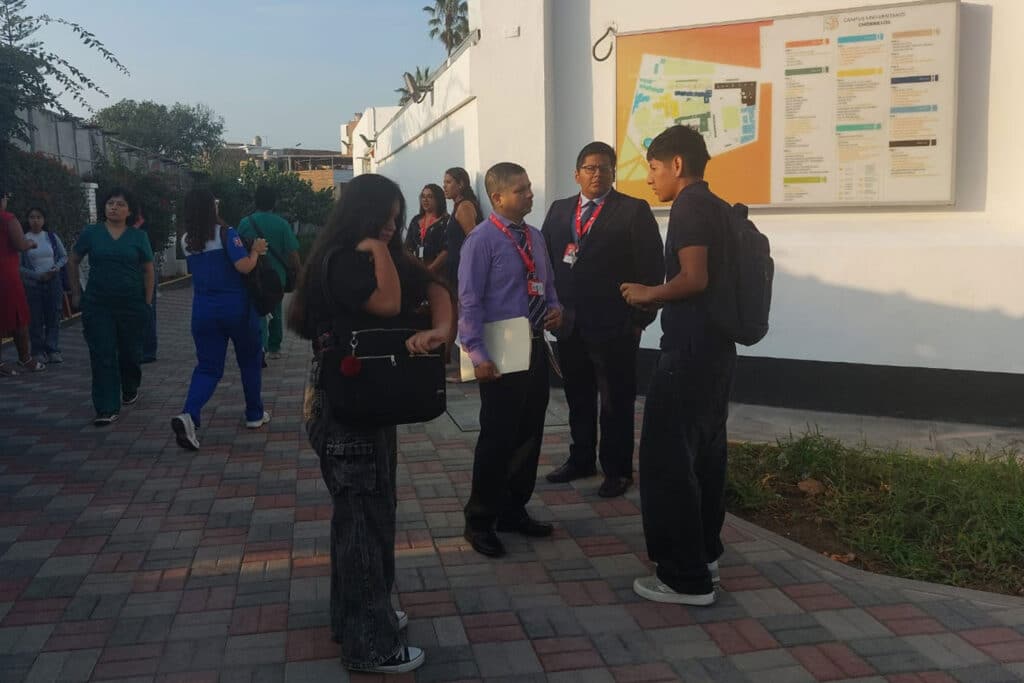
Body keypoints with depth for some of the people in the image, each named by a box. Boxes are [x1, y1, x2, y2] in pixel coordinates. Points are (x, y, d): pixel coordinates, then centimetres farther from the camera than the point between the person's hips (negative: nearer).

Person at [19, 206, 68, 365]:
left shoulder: (52, 236, 6)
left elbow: (64, 256, 12)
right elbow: (19, 266, -1)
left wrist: (57, 267, -7)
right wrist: (37, 275, -12)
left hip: (54, 282, 2)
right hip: (33, 284, -2)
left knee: (54, 316, 0)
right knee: (36, 319, -1)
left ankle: (52, 349, 6)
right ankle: (38, 351, 6)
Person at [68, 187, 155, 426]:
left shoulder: (138, 236, 2)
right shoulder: (91, 233, 2)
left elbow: (148, 270, 7)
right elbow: (73, 262, 13)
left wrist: (148, 302, 2)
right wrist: (76, 293, 9)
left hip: (132, 306, 0)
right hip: (97, 305, 0)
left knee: (130, 352, 12)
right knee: (102, 356, -5)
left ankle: (130, 391, 40)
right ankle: (108, 410, -3)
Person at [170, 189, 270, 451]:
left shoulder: (187, 241, 5)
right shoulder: (226, 233, -12)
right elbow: (244, 266, -22)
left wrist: (250, 250, 16)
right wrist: (255, 250, -3)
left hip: (203, 309, 4)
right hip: (236, 306, -4)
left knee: (207, 367, 6)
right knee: (250, 359, 17)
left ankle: (189, 415, -19)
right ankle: (255, 414, 26)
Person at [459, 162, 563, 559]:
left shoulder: (535, 237, 10)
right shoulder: (482, 239, -12)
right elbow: (469, 301, -15)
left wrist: (555, 309, 0)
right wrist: (478, 354, -20)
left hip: (535, 347, 7)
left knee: (530, 434, 14)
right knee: (498, 437, 0)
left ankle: (513, 511, 31)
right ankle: (480, 521, 16)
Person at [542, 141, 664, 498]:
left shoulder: (634, 210, -3)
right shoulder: (559, 210, 13)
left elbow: (651, 267, -8)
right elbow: (545, 259, 9)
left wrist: (639, 318, -12)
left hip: (614, 325, -4)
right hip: (568, 324, 5)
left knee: (616, 401, 6)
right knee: (578, 398, 15)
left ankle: (617, 469, 17)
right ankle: (581, 459, 29)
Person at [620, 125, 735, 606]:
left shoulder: (689, 205, -13)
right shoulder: (715, 206, 15)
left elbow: (694, 278, -24)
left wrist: (649, 294, -8)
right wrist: (658, 298, 17)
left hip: (690, 349, -10)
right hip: (715, 346, 10)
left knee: (666, 459, -5)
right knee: (703, 453, 18)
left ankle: (686, 578, 1)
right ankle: (704, 553, 30)